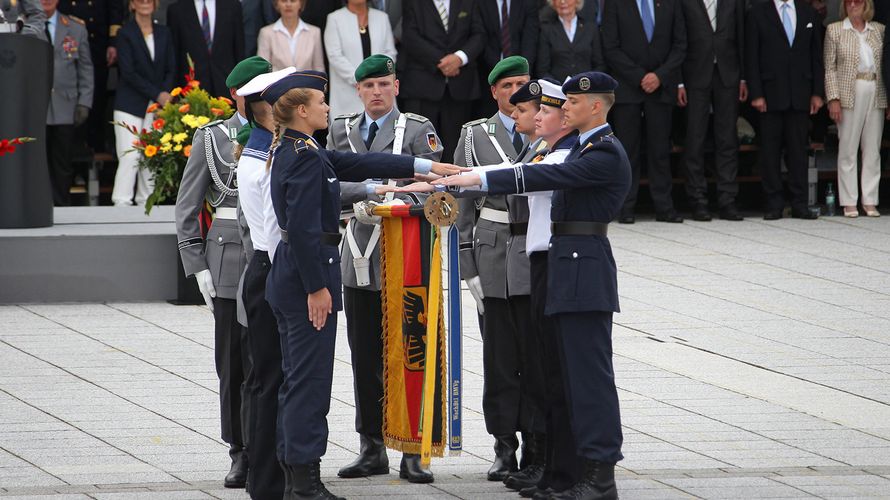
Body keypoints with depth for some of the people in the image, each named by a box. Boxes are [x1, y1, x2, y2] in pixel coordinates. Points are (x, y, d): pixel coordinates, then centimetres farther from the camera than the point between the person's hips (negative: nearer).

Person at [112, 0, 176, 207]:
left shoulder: (164, 33, 12)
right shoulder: (126, 33, -3)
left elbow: (171, 70, 12)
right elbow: (128, 72, -9)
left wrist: (166, 93, -8)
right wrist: (157, 95, -13)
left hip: (156, 105, 4)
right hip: (130, 103, -4)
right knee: (130, 157, -12)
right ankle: (122, 204, -13)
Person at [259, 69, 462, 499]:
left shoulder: (295, 150, 13)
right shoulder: (305, 158, -18)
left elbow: (357, 164, 17)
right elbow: (303, 228, -23)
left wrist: (424, 166, 18)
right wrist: (317, 288, -20)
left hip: (289, 278, 10)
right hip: (306, 273, -10)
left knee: (297, 380, 13)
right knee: (310, 380, -6)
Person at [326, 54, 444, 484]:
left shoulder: (418, 130, 1)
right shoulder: (341, 131, 12)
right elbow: (334, 186, 1)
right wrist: (372, 189, -15)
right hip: (359, 259, 4)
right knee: (365, 358, 6)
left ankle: (411, 452, 1)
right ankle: (372, 449, 12)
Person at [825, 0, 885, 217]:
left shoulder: (879, 30, 11)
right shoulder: (834, 30, 5)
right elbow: (830, 67, 1)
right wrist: (833, 99, -8)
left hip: (876, 94, 3)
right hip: (849, 94, -3)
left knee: (873, 149, 3)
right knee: (848, 149, -2)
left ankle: (870, 200, 7)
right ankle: (849, 202, 2)